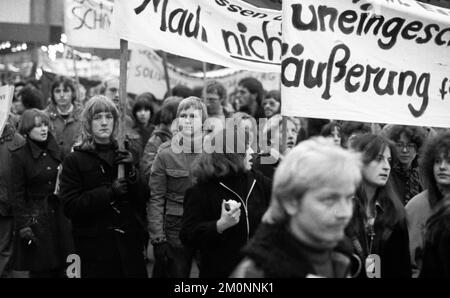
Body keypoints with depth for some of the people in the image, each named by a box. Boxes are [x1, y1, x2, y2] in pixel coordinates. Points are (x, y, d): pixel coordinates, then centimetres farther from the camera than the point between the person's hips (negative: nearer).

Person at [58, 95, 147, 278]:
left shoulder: (123, 155, 12)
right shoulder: (74, 161, -1)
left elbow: (141, 200, 7)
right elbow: (70, 206, -10)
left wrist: (131, 173, -10)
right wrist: (110, 192, -16)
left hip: (129, 243, 4)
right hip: (95, 247, -3)